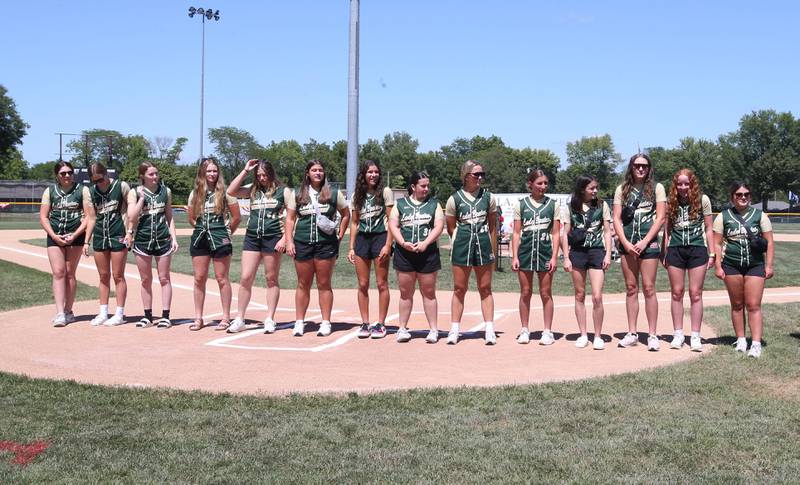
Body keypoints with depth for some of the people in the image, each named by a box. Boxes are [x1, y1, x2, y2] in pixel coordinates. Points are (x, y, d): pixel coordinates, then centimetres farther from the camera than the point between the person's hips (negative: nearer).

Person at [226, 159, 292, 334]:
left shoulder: (284, 191, 2)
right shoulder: (253, 190, 14)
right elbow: (231, 191, 1)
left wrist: (285, 238, -13)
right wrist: (245, 171, 1)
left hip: (273, 238, -3)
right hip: (252, 237, 4)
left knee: (271, 279, 5)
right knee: (246, 278, -1)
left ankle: (270, 319, 11)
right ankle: (239, 319, 6)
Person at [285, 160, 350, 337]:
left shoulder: (334, 194, 4)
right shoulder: (298, 195, 8)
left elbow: (346, 215, 13)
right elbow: (290, 219, 8)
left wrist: (340, 235, 5)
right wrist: (289, 241, -2)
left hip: (326, 244, -1)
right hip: (302, 243, 2)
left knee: (324, 285, 2)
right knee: (303, 285, 7)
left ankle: (325, 323, 9)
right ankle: (299, 322, 14)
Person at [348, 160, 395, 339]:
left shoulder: (385, 192, -2)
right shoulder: (357, 195, 10)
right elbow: (354, 223, 13)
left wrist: (388, 245, -13)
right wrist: (351, 248, 7)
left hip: (380, 237, -4)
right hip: (362, 239, 4)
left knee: (382, 284, -1)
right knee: (363, 285, 5)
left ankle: (381, 324, 6)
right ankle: (365, 323, 12)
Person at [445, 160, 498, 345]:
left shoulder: (488, 197, 6)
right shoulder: (454, 199, 1)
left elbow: (493, 226, 10)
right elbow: (451, 227, 7)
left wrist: (492, 252, 8)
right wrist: (463, 239, -2)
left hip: (483, 244, 1)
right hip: (461, 246, -1)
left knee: (485, 289, 4)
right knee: (459, 289, 4)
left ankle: (489, 330, 6)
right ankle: (454, 330, 8)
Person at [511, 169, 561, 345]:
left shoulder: (553, 204, 4)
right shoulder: (521, 204, 4)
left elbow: (556, 233, 3)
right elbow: (516, 233, 4)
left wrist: (554, 257, -5)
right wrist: (515, 256, -3)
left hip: (545, 251, -1)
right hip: (525, 251, 1)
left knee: (546, 293, 3)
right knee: (525, 292, 6)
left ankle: (547, 331, 10)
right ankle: (525, 330, 15)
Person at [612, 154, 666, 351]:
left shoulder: (656, 188, 4)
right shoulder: (622, 189, 10)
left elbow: (660, 217, -2)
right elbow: (617, 218, 5)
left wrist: (644, 242, -10)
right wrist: (625, 242, -7)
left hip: (648, 243, -3)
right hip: (627, 243, 3)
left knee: (648, 288, -4)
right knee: (631, 288, 7)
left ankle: (652, 335, 1)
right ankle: (632, 333, 12)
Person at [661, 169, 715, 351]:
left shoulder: (702, 200, 0)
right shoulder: (671, 202, 5)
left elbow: (708, 229, 2)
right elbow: (667, 229, 9)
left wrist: (712, 254, -1)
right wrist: (664, 253, 5)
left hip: (697, 249, -2)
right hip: (675, 249, 2)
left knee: (695, 294, 0)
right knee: (677, 293, 6)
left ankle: (695, 336, 6)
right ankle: (678, 334, 13)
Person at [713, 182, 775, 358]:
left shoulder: (760, 215, 6)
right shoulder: (723, 217, 6)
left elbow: (769, 242, 6)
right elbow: (717, 243, 3)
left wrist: (769, 265, -1)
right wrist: (718, 266, -4)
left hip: (755, 265, -1)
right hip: (731, 265, 1)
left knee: (754, 305, -7)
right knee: (737, 304, 8)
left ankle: (756, 344, -9)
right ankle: (741, 340, 18)